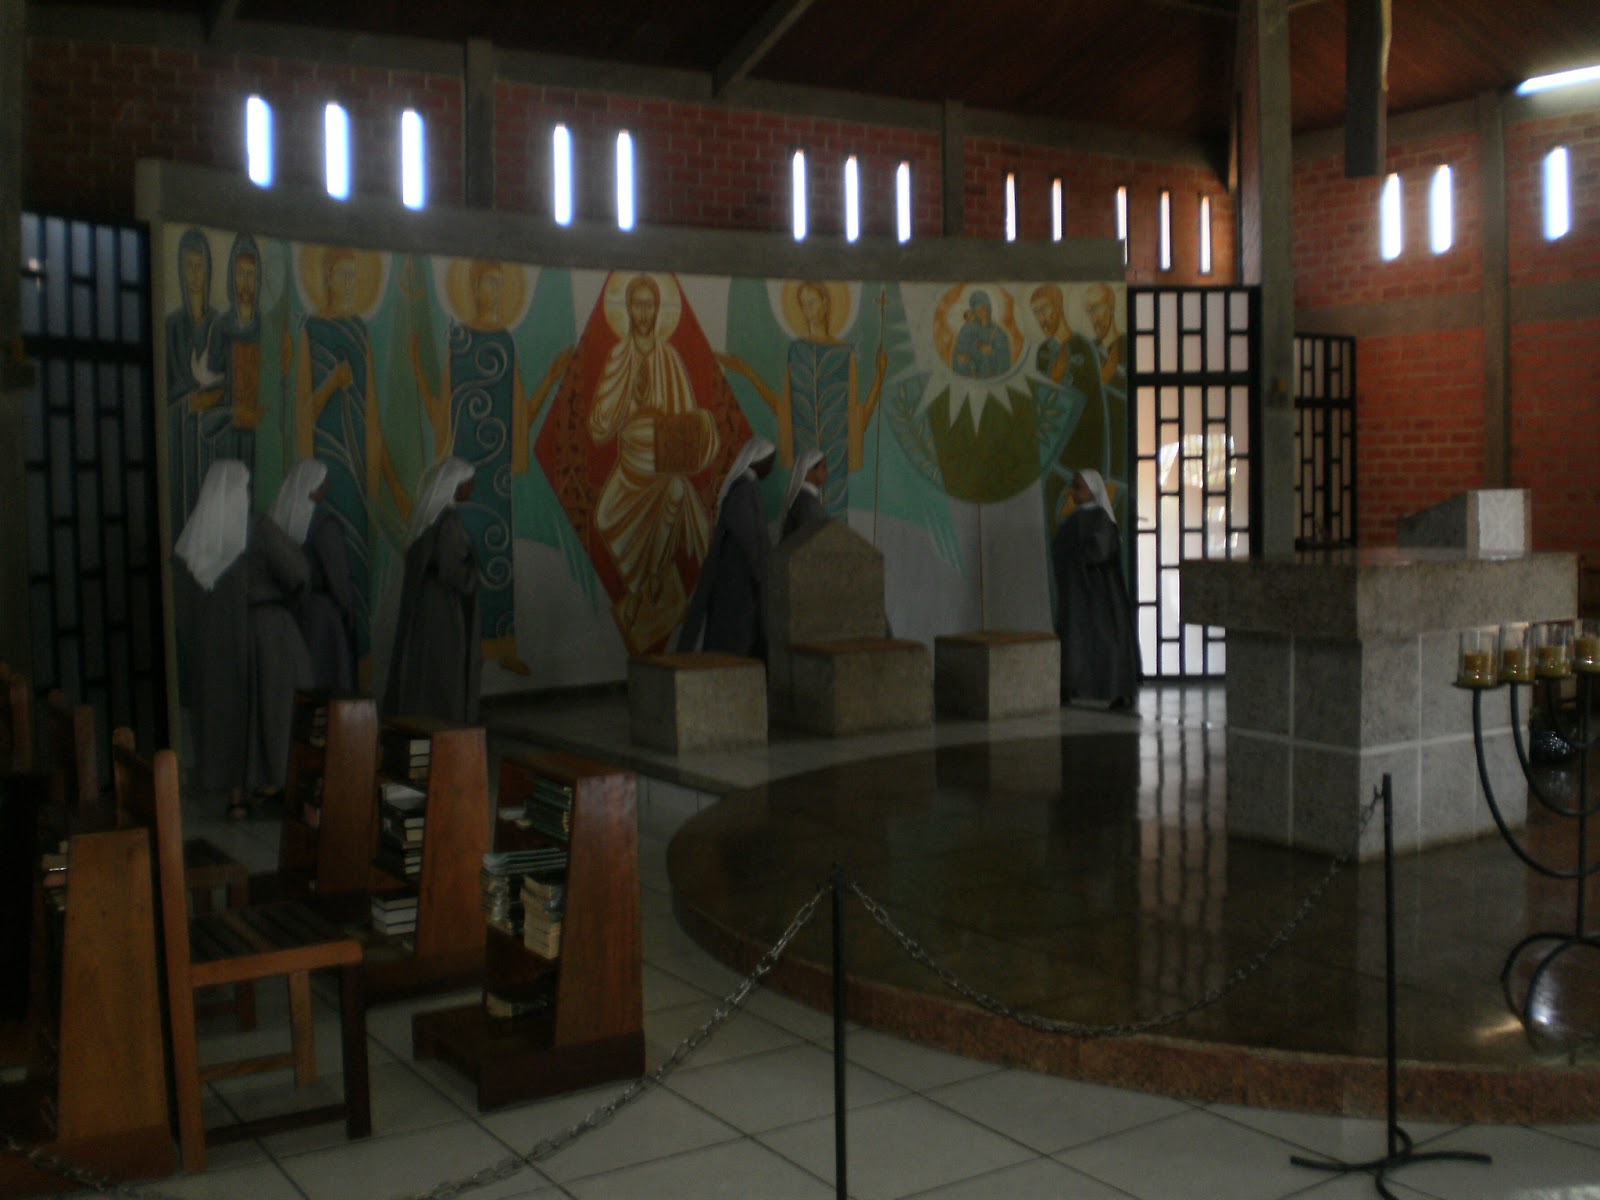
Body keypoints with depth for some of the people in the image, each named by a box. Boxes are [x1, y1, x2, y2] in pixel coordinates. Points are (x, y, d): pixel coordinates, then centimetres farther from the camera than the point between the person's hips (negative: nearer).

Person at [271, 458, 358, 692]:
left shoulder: (279, 517, 0)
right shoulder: (324, 524, -17)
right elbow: (338, 575, -15)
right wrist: (349, 611, -3)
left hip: (291, 608, 6)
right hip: (323, 610, -6)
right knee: (326, 674, 1)